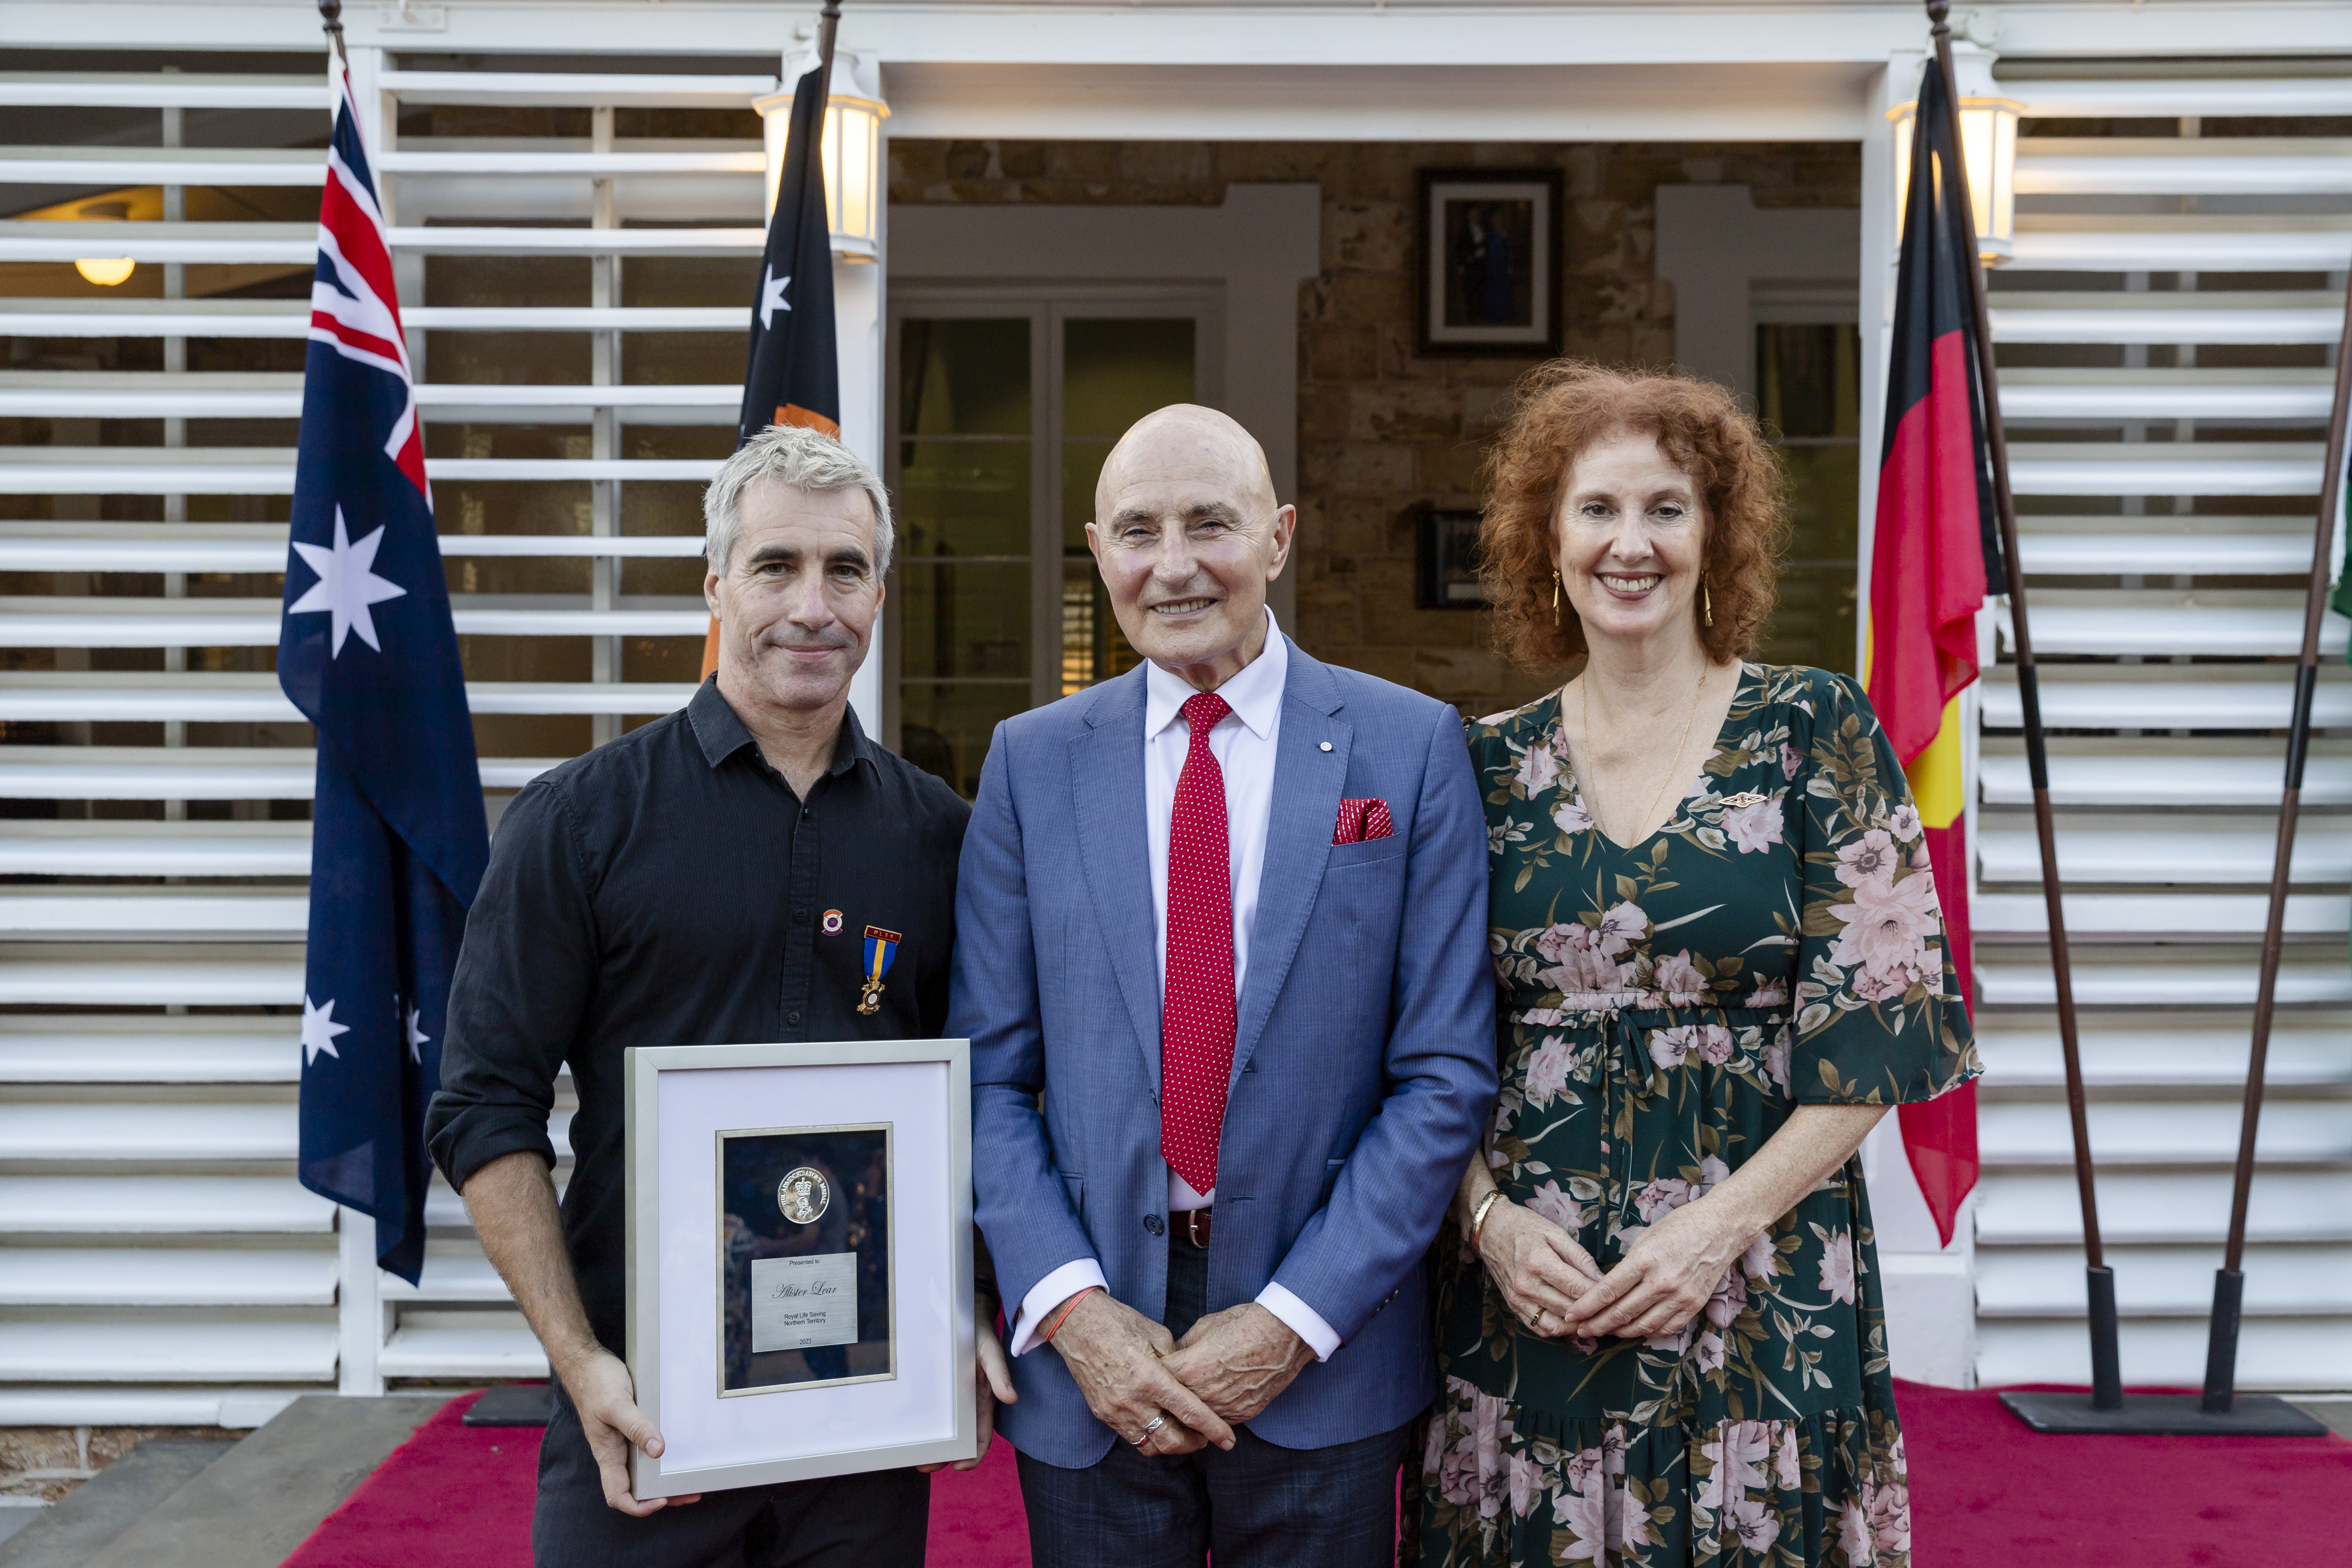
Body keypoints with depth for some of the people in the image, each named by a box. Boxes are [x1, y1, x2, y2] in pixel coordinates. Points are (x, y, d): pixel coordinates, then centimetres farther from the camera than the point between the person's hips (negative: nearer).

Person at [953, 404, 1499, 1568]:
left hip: (1323, 1357, -1)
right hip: (1086, 1362, 1)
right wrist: (1071, 1306, -11)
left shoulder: (1410, 748, -3)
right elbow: (990, 1074, 1)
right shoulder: (1031, 762, 3)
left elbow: (1445, 1075, -5)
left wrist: (1294, 1320, -11)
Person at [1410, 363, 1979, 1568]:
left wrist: (1721, 1224, -13)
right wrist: (1491, 1216, -9)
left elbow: (1882, 1019, -5)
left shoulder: (1815, 732, -2)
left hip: (1764, 1281, -2)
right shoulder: (1488, 765, 5)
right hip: (1527, 1291, 2)